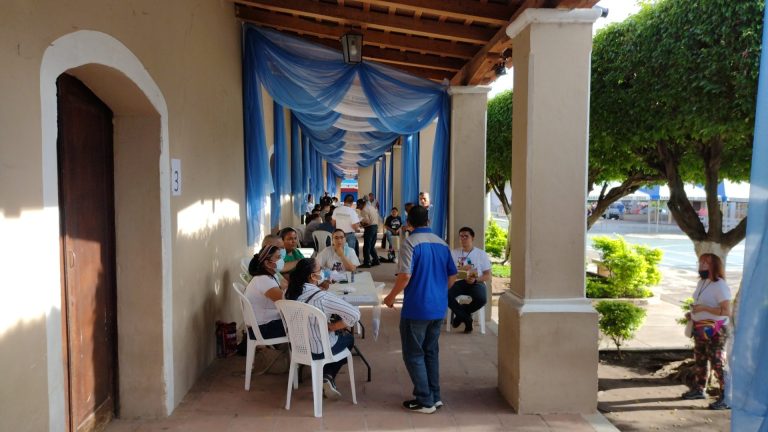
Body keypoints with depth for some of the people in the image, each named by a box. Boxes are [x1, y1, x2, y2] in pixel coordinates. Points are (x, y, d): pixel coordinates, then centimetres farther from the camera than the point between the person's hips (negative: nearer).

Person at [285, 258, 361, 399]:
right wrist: (331, 327, -17)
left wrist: (320, 287, -1)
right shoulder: (323, 297, -29)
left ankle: (327, 378, 30)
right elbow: (355, 315, -29)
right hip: (319, 350, -6)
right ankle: (328, 377, 19)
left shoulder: (290, 292, -10)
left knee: (338, 335, 33)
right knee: (348, 338, 26)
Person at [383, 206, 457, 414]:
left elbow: (405, 276, -21)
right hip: (439, 308, 7)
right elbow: (452, 277, 10)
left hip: (416, 309, -7)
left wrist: (391, 296, -7)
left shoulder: (410, 243, -13)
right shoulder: (442, 243, 6)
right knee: (431, 352, 19)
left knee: (414, 355, 6)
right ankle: (435, 396, 26)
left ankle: (425, 401, 10)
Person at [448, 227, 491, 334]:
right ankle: (466, 319, -10)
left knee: (481, 299, -35)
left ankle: (459, 315, -3)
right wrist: (462, 269, -16)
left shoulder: (481, 254, 8)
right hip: (459, 282, 1)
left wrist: (475, 279, -17)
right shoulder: (453, 253, 13)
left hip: (476, 283, -1)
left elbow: (488, 277, 4)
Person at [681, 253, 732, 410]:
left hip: (714, 331, -9)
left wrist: (704, 308, -26)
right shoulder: (701, 282, 10)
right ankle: (698, 389, 32)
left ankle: (726, 398, 1)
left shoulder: (720, 286, -18)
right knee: (699, 360, 19)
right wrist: (693, 313, 9)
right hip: (700, 329, 9)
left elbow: (726, 311, -24)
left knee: (717, 364, -7)